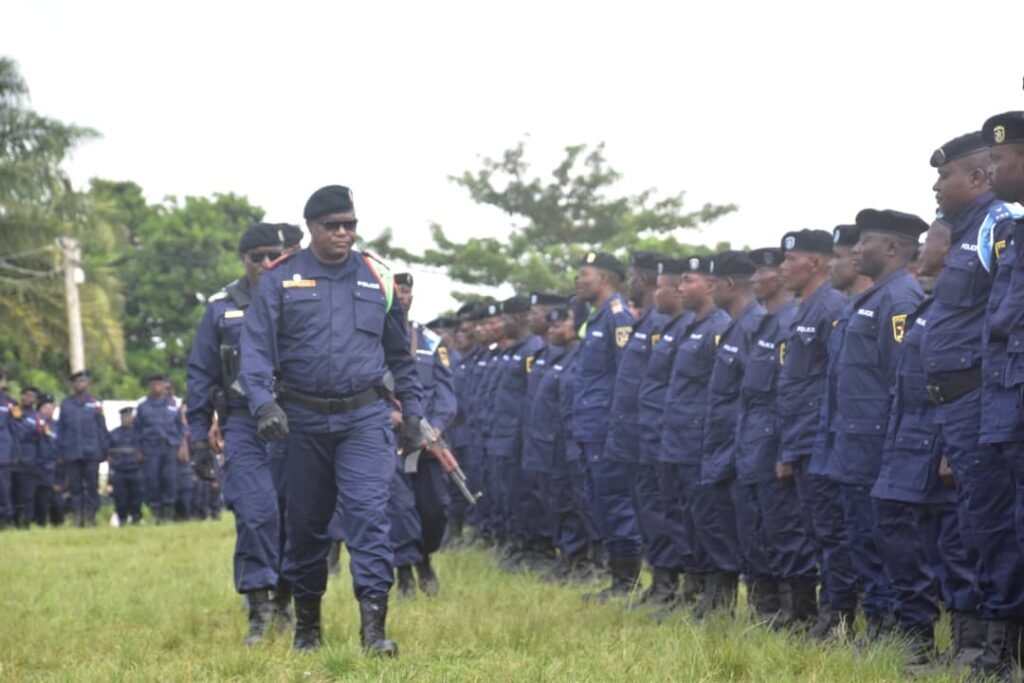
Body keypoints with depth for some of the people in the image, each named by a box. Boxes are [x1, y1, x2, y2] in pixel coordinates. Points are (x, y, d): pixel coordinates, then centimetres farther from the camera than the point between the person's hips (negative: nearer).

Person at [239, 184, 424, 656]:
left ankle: (373, 624, -18)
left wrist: (412, 410, 13)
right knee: (306, 523, 9)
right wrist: (263, 403, -22)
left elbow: (400, 354, 16)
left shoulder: (377, 279, 7)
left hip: (365, 417, 0)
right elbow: (256, 349, -8)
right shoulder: (280, 281, 0)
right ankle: (306, 624, 24)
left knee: (369, 513, -14)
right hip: (303, 420, 0)